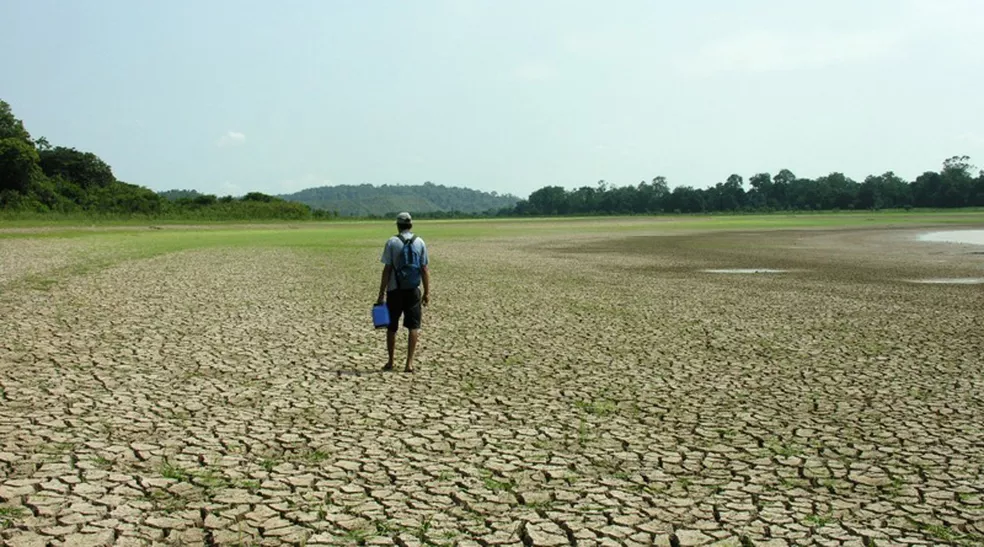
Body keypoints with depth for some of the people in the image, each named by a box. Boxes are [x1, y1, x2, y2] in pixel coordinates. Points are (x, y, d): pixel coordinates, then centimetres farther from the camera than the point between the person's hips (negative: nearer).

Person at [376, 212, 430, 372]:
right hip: (413, 290, 1)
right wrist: (427, 292, 6)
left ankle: (390, 362, 21)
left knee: (391, 327, 11)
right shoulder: (420, 243, 2)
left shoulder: (392, 242, -5)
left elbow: (387, 270, -7)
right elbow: (425, 270, 1)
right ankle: (409, 362, -3)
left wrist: (381, 294, -4)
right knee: (413, 326, 4)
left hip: (394, 290, -1)